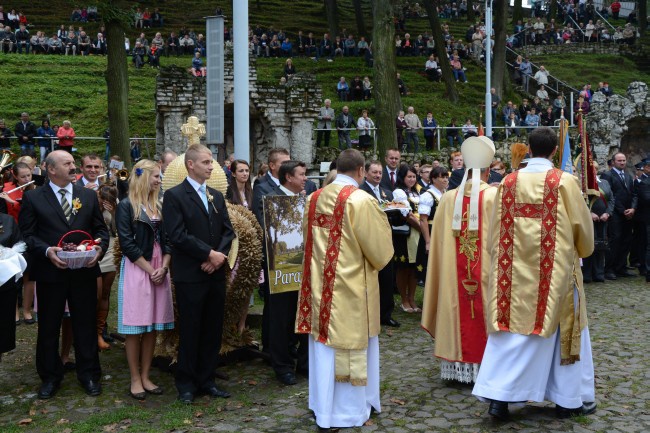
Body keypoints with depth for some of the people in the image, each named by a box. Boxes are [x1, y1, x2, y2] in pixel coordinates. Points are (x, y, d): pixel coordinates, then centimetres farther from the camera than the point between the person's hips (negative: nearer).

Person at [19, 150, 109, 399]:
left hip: (84, 272, 2)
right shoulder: (33, 198, 0)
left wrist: (99, 248, -10)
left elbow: (100, 229, 9)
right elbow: (27, 234, -3)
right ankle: (50, 377, 26)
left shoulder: (88, 196, 9)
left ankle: (89, 374, 23)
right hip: (50, 272, -2)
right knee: (48, 327, 10)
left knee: (86, 324, 9)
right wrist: (47, 251, -19)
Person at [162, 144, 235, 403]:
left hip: (216, 273, 6)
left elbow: (227, 230, 11)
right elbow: (177, 235, -15)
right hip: (190, 275, -6)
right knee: (190, 331, 3)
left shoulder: (217, 196, 15)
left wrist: (220, 255, -7)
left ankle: (206, 381, 22)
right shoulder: (175, 196, -5)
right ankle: (186, 385, 16)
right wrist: (210, 253, -14)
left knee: (213, 331, 10)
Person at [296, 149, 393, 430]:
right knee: (351, 346, 6)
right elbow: (378, 248, -12)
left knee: (324, 344, 14)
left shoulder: (314, 198, 2)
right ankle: (350, 411, 17)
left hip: (321, 282, 6)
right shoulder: (361, 200, -17)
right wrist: (381, 259, 9)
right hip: (351, 284, -6)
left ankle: (322, 406, 25)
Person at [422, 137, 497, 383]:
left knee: (459, 313, 11)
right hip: (485, 269, -3)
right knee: (484, 312, 6)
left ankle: (458, 367, 18)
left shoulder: (449, 198, 0)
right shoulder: (495, 196, -9)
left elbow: (439, 240, 6)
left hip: (454, 273, 3)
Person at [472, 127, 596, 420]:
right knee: (562, 330, 11)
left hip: (516, 270, 3)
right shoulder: (565, 182, -8)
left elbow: (496, 231, 6)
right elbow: (583, 228, 0)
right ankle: (568, 399, 21)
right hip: (555, 271, -2)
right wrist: (582, 250, 20)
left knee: (512, 329, 7)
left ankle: (499, 395, 1)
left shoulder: (508, 183, 1)